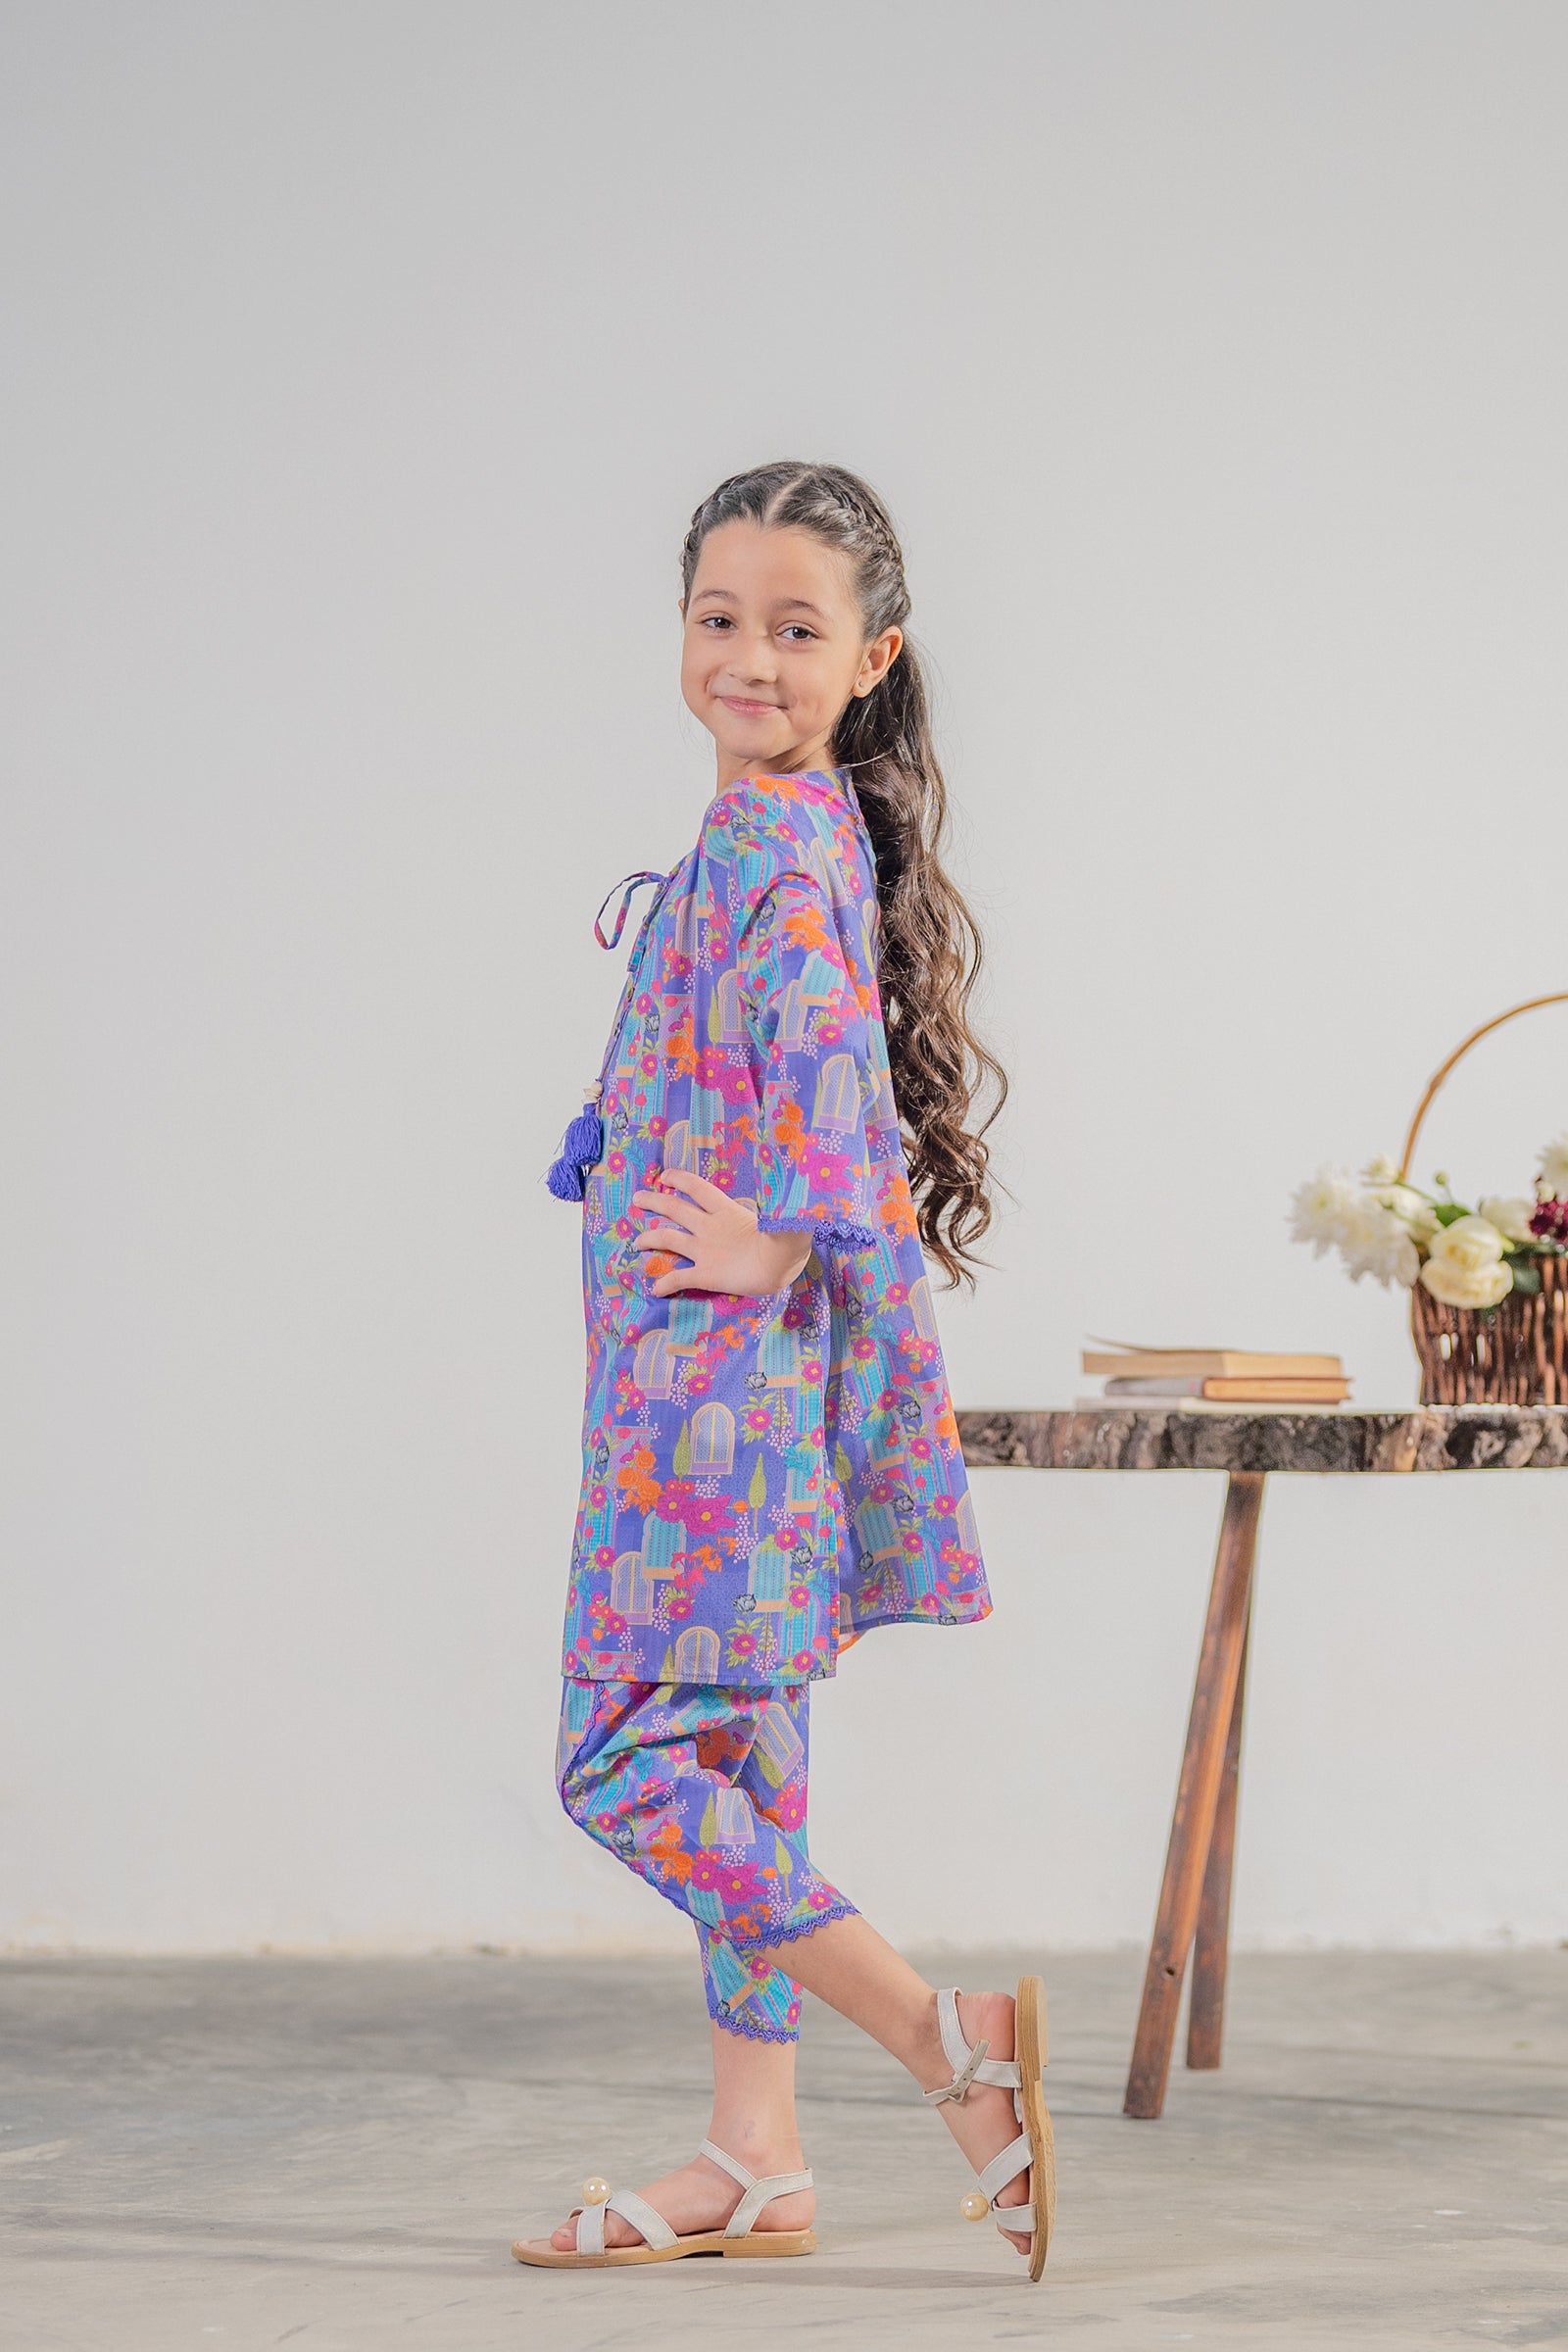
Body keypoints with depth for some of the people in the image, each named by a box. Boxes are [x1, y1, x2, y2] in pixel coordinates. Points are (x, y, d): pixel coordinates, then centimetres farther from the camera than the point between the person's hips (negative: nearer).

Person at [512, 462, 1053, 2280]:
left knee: (627, 1765, -9)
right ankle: (754, 2161, 18)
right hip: (703, 1382, 10)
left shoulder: (775, 852, -16)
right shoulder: (783, 838, 14)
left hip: (725, 1380, -10)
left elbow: (831, 1059, -30)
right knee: (731, 1755, 12)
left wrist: (784, 1243, -22)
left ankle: (954, 2045, -9)